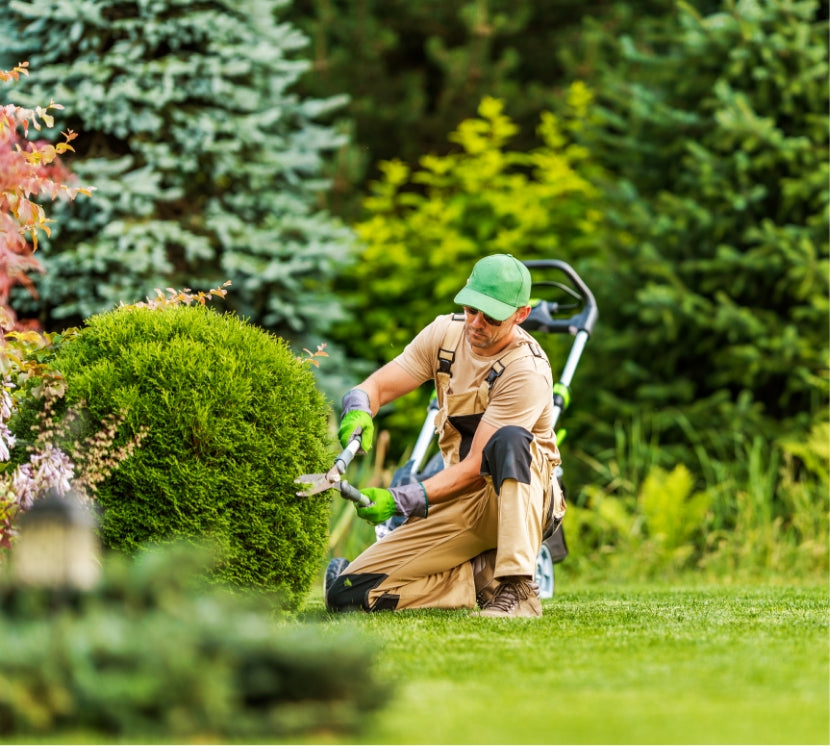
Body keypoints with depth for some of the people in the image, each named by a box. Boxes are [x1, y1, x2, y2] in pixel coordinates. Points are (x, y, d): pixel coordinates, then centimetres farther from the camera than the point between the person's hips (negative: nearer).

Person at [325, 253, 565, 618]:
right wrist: (357, 411, -28)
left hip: (521, 496, -5)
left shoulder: (528, 372, -22)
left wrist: (399, 500, -33)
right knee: (348, 591, -10)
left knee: (509, 440, -42)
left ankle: (518, 588, -38)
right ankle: (484, 575, -1)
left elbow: (476, 467, -24)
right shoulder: (446, 333, -2)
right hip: (460, 503, 5)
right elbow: (377, 386, -2)